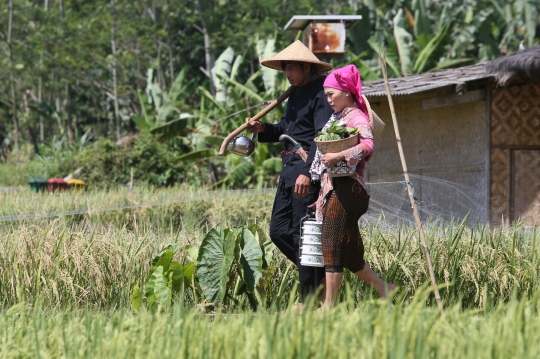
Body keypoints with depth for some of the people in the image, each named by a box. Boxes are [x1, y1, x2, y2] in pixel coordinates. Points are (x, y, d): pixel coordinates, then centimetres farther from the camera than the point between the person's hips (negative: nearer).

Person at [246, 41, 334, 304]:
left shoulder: (321, 93, -13)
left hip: (309, 170, -10)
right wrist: (263, 129, 3)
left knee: (303, 233, -6)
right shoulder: (296, 94, 17)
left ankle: (309, 299, 2)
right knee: (279, 231, 10)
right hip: (289, 169, 10)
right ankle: (320, 274, 21)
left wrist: (308, 173, -27)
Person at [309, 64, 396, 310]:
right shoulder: (337, 118, 20)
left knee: (333, 244, -8)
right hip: (333, 188, 9)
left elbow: (368, 145, -27)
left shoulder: (356, 117, -8)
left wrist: (339, 156, -35)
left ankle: (329, 305, -6)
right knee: (349, 250, 11)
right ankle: (382, 288, 22)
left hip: (347, 188, -9)